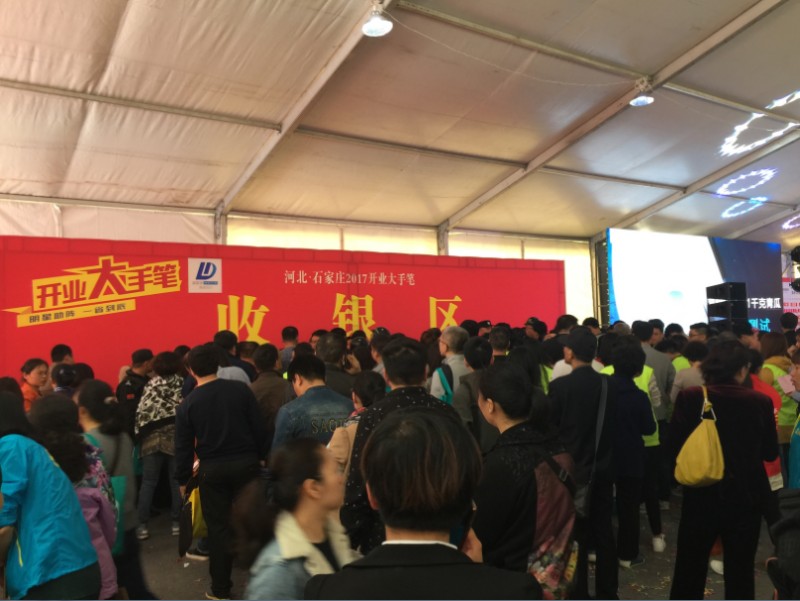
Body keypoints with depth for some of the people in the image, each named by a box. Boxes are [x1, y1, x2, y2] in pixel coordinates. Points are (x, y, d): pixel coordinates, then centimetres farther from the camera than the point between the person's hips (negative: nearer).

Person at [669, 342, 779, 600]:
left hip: (701, 495, 0)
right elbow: (770, 453, 0)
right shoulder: (760, 402, -12)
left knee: (690, 568, 17)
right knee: (740, 570, 17)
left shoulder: (689, 398, -14)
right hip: (745, 497, 0)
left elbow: (676, 447, -9)